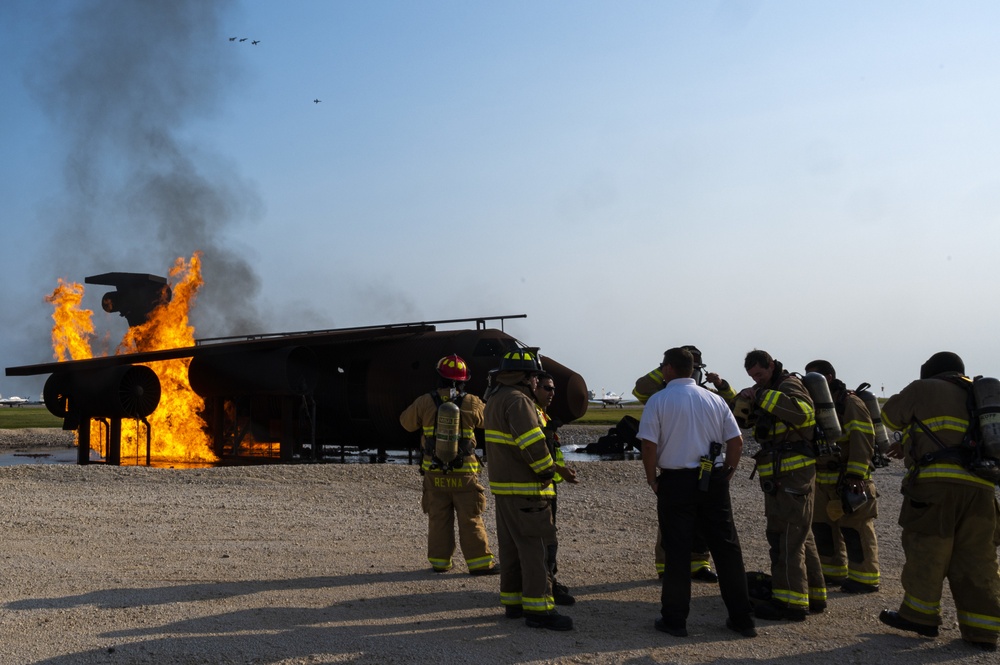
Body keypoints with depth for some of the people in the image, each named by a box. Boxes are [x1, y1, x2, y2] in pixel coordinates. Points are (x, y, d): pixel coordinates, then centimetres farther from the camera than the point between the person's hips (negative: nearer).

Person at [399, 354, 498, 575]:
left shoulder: (424, 402, -5)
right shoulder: (472, 404, -7)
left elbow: (407, 422, 10)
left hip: (434, 472, 2)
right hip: (464, 473, -1)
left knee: (438, 519, 12)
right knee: (471, 519, 4)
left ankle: (439, 561, 17)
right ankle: (479, 562, 6)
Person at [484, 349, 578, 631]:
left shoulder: (496, 399, 16)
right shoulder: (518, 401, -17)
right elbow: (533, 444, -26)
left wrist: (556, 467, 13)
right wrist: (548, 472, -9)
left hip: (503, 487, 10)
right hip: (524, 490, -10)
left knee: (511, 545, 15)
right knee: (535, 546, -5)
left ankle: (513, 601, 23)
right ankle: (537, 609, -3)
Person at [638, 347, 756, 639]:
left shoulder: (658, 400, -5)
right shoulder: (715, 400, 6)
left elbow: (648, 445, -11)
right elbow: (736, 441, 3)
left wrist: (652, 479, 1)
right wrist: (726, 474, 13)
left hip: (675, 482, -3)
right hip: (713, 482, 3)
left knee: (677, 551, 4)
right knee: (727, 548, 9)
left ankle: (674, 620, 10)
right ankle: (742, 619, 14)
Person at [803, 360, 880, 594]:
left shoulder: (850, 404, -13)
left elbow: (862, 442, -19)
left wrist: (855, 476, -24)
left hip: (849, 480, -9)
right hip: (825, 480, 9)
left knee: (855, 529, -5)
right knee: (822, 526, 14)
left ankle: (865, 578, 4)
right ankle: (834, 573, 25)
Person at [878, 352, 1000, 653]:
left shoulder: (924, 388, 7)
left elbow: (891, 415, 21)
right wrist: (912, 446, 37)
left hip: (936, 483, -5)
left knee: (926, 551, 4)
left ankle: (920, 615, 11)